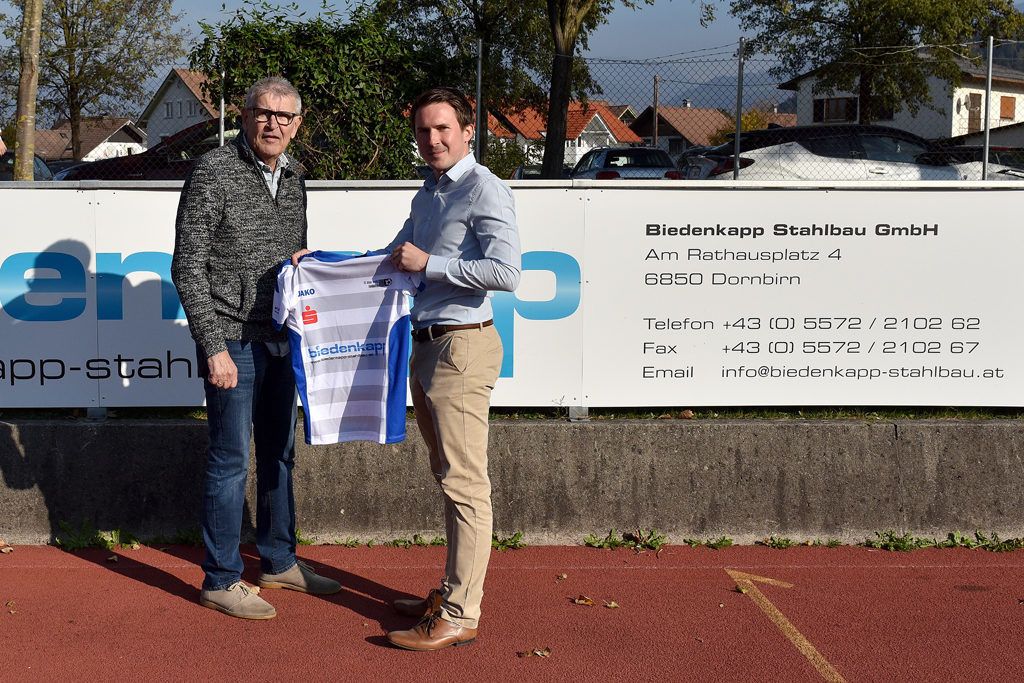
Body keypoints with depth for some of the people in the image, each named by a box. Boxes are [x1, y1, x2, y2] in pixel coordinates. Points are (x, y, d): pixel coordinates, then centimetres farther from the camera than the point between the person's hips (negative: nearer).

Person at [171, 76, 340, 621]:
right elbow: (188, 268, -13)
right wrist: (213, 346, -16)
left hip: (281, 339, 7)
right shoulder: (213, 172, -11)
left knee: (279, 454, 15)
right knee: (230, 460, -1)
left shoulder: (292, 179, 10)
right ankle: (221, 580, 10)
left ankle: (278, 561, 29)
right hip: (234, 342, -7)